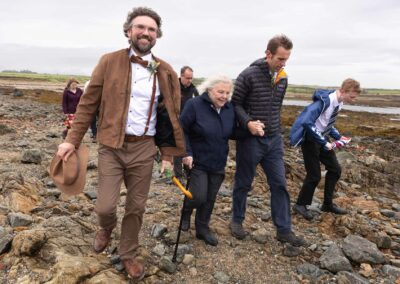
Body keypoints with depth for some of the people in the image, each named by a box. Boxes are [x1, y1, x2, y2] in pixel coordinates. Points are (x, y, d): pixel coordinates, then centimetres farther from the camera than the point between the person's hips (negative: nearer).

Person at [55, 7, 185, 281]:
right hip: (111, 145, -1)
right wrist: (72, 140, -3)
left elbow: (171, 116, 4)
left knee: (136, 207, 10)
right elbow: (89, 103, 1)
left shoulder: (165, 72, 2)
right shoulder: (109, 62, -2)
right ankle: (106, 228, 37)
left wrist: (168, 154, 2)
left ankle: (128, 255, 34)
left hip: (144, 148, 1)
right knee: (105, 206, -2)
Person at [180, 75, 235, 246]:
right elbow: (182, 131, -13)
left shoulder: (230, 109, 1)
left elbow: (233, 133, 8)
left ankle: (202, 229, 31)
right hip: (197, 161, -5)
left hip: (218, 164, 5)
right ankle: (186, 212, 27)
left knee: (210, 199, 12)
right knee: (199, 196, -8)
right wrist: (187, 153, -20)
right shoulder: (194, 105, -16)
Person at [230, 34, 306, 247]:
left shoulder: (283, 78, 7)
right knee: (243, 183, 9)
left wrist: (274, 129, 17)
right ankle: (237, 221, 29)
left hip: (274, 140, 6)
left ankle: (284, 230, 15)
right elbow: (235, 104, -10)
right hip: (250, 139, -5)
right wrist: (248, 122, -25)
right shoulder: (249, 75, -13)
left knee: (279, 185, 5)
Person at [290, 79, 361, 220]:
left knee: (335, 169, 11)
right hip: (310, 139, -9)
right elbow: (307, 122, -32)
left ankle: (328, 204, 24)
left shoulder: (338, 103, 3)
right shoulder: (324, 101, -26)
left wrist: (338, 137, 4)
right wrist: (324, 143, -27)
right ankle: (300, 205, 15)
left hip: (322, 139, 9)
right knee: (314, 175, -4)